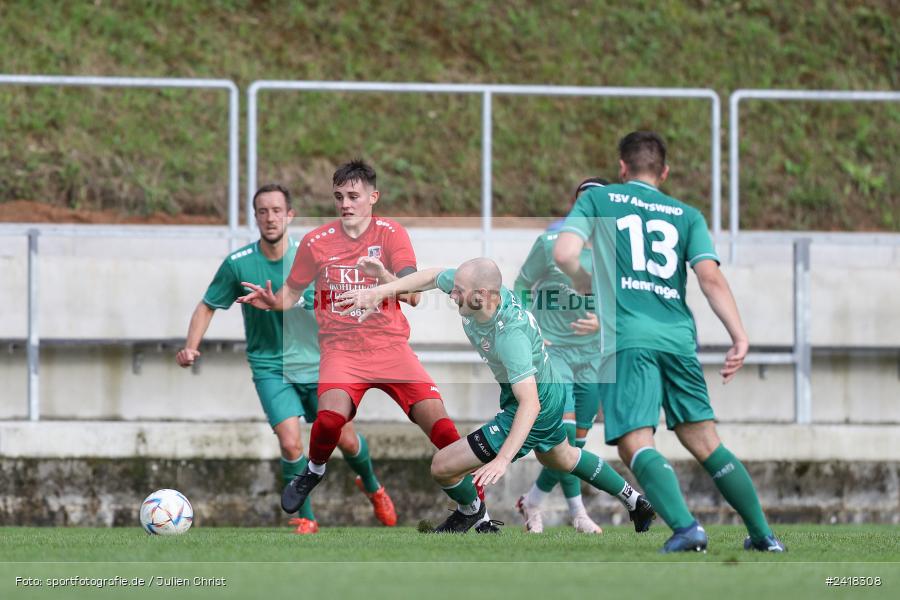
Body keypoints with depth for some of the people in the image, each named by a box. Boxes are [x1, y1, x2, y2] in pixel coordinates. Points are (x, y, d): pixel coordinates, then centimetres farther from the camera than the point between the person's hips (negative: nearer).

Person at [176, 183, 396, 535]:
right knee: (290, 443, -19)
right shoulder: (238, 264, -11)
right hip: (270, 368, -2)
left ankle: (373, 488, 40)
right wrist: (191, 347, -13)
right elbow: (208, 307, 0)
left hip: (317, 364, 2)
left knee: (345, 440, 7)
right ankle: (306, 519, 0)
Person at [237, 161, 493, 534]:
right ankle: (313, 472, 3)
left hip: (390, 345, 0)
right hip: (341, 346, 0)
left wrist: (382, 274, -30)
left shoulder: (391, 234, -1)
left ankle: (474, 510, -1)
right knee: (331, 416, -31)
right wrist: (272, 301, -8)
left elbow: (412, 295, -11)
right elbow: (292, 293, 15)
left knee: (436, 419, -19)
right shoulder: (315, 242, 3)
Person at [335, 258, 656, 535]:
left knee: (442, 467, -5)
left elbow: (530, 405, -44)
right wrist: (380, 292, -7)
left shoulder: (510, 336, -40)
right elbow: (432, 277, 1)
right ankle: (636, 503, 52)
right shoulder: (479, 285, -20)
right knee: (560, 458, 37)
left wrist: (502, 460, -52)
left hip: (537, 409, -9)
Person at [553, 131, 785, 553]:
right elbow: (710, 277, 4)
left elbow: (564, 254, -1)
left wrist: (589, 288, 19)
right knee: (704, 442, 13)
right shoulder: (686, 215, 18)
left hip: (626, 339, -4)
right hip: (678, 337, 4)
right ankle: (762, 534, 15)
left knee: (635, 443, -11)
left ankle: (685, 527, -30)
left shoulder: (598, 199, 12)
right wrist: (739, 338, -1)